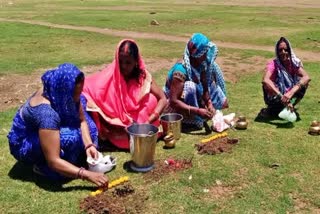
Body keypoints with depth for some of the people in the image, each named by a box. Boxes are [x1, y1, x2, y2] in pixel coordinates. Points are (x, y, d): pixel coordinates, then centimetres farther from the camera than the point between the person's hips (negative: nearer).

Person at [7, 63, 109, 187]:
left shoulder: (65, 94, -19)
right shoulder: (46, 112, -39)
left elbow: (82, 120, -9)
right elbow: (53, 161, -39)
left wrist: (89, 145, -26)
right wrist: (87, 175, -40)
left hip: (49, 132, 8)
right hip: (24, 144, -7)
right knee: (69, 138, -32)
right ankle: (42, 167, -10)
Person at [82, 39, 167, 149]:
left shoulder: (144, 77, -8)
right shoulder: (110, 76, -11)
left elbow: (162, 99, -8)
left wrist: (149, 121, -23)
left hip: (139, 123, 1)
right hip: (116, 127, 0)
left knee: (152, 99, -21)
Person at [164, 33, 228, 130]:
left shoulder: (202, 64, -11)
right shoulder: (181, 70, -33)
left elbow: (205, 88, -8)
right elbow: (173, 102, -36)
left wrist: (209, 104, -27)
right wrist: (198, 111, -42)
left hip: (194, 100, 7)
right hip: (176, 107, -7)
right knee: (190, 86, -35)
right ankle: (194, 119, -18)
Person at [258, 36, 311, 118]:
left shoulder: (294, 63, -11)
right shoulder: (273, 64, -19)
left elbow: (307, 77, -28)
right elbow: (265, 80, -39)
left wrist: (291, 93, -44)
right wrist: (281, 97, -50)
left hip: (290, 96, 2)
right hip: (275, 98, -2)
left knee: (303, 82, -19)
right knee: (267, 85, -29)